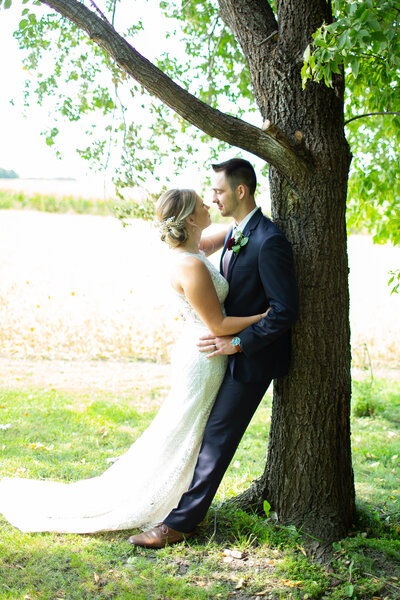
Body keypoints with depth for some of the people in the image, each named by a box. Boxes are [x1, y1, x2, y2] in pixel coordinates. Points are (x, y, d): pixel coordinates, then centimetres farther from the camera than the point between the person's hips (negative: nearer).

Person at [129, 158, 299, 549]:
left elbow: (286, 310, -23)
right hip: (232, 351, 10)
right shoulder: (235, 234, 8)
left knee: (217, 438, -6)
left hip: (252, 357, -10)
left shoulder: (268, 242, -22)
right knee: (210, 433, 17)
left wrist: (236, 342, -22)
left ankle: (180, 523, -1)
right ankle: (192, 506, 31)